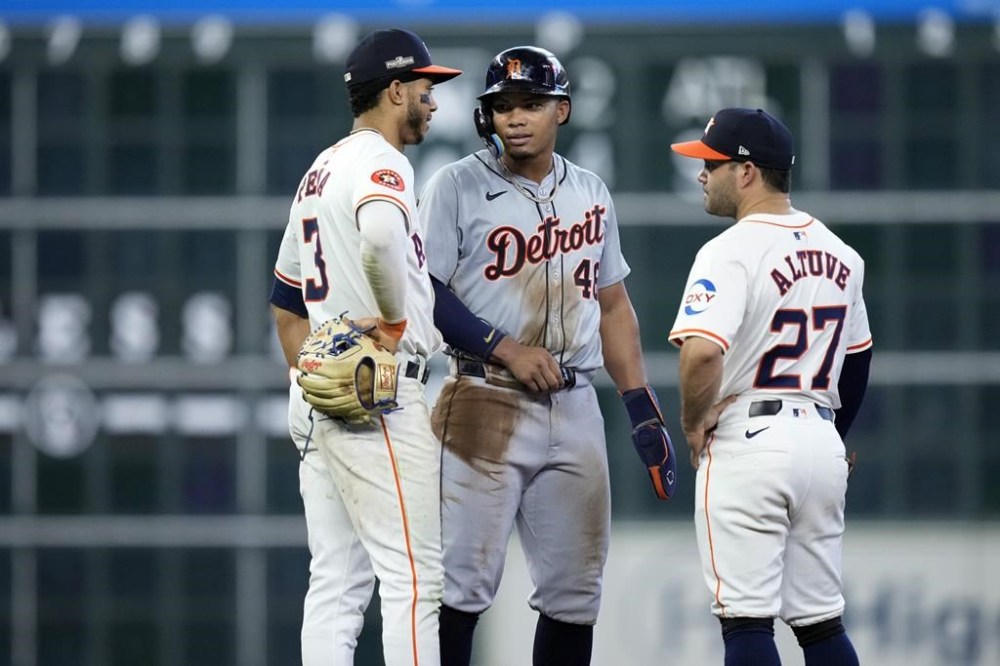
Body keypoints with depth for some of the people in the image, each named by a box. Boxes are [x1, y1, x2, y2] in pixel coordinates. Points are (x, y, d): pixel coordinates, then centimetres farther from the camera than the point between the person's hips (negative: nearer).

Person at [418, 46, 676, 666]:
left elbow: (613, 307, 18)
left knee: (575, 591, 7)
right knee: (464, 583, -9)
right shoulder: (458, 187, -2)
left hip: (576, 409, 5)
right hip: (487, 403, -5)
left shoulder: (590, 194, 13)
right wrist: (506, 348, -15)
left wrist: (644, 411, 11)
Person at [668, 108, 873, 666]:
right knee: (823, 621, 12)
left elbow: (702, 352, -28)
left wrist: (693, 423, -12)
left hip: (747, 439, -7)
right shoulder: (839, 253, 11)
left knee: (746, 619, -5)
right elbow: (857, 358, 21)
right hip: (821, 442, 7)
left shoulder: (730, 252, -13)